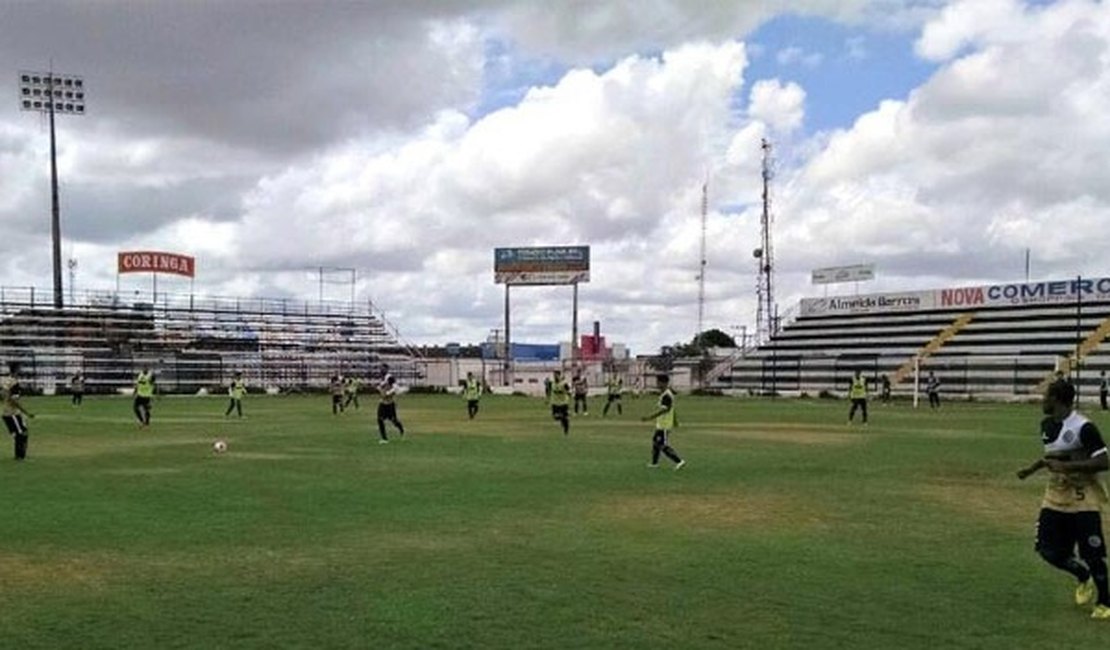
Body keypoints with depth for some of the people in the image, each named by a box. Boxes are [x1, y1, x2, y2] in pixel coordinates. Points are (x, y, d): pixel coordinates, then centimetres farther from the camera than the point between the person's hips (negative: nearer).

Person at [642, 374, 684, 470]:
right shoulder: (666, 394, 11)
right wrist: (675, 420, 27)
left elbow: (663, 410, -29)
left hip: (664, 426, -11)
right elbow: (672, 408, 19)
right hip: (661, 424, 11)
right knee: (656, 441, 18)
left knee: (663, 446, -7)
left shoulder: (666, 395, -21)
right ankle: (654, 462, 27)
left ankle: (679, 461, -6)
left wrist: (650, 417, -32)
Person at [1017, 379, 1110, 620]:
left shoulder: (1083, 427, -19)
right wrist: (1032, 469, 16)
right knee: (1048, 550, 3)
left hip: (1083, 499, -7)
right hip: (1055, 498, 7)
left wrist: (1067, 466, -28)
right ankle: (1084, 578, 29)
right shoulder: (1047, 424, 6)